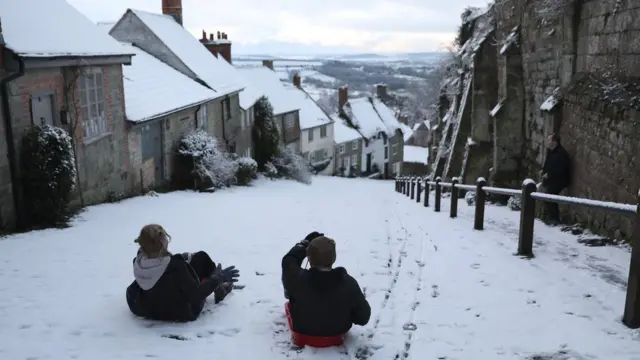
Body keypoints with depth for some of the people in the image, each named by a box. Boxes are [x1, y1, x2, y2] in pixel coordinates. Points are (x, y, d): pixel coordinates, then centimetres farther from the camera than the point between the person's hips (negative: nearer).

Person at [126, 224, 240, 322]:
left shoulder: (138, 262, -16)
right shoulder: (176, 266, -35)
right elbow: (197, 294, -27)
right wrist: (217, 278, -13)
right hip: (183, 313, -6)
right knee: (201, 258, 2)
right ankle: (220, 290, 26)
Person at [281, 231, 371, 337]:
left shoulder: (299, 280, -34)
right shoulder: (349, 283, -29)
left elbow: (288, 261, -9)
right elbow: (363, 317, -15)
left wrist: (306, 242, 3)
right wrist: (347, 319, 7)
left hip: (304, 330, -1)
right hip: (339, 331, 1)